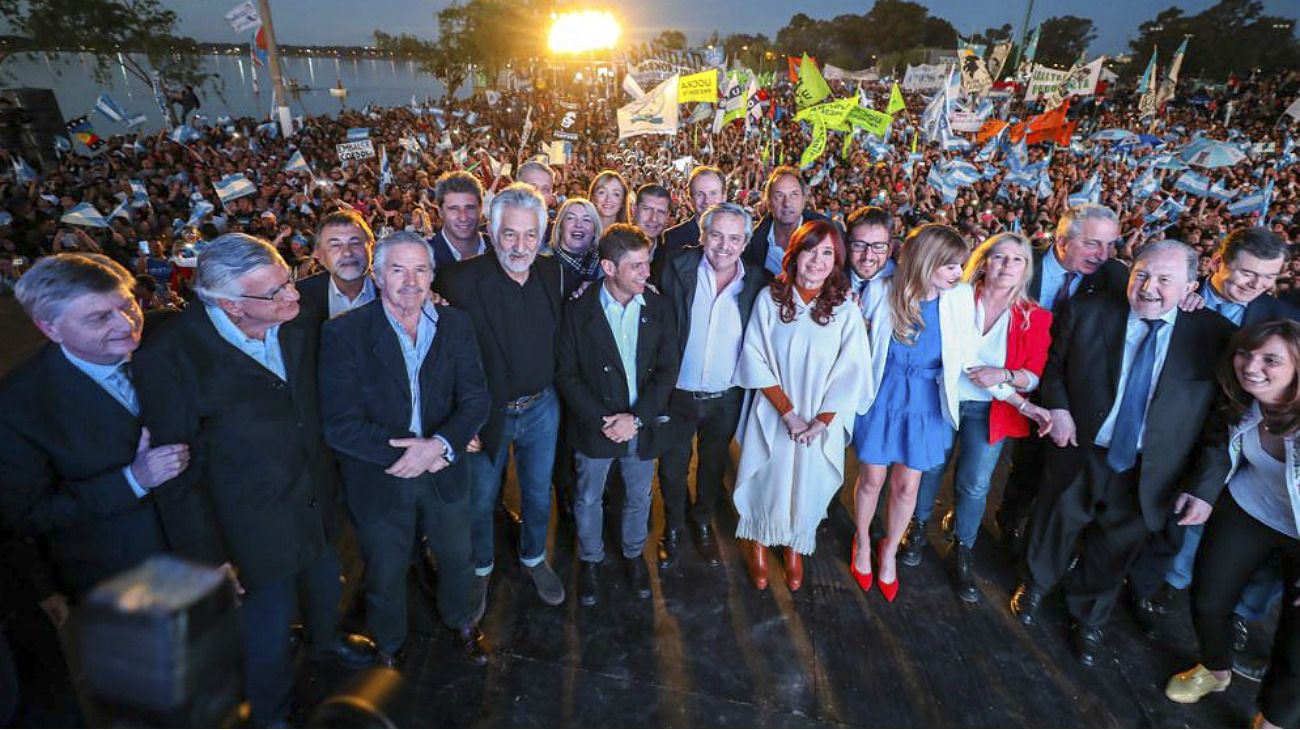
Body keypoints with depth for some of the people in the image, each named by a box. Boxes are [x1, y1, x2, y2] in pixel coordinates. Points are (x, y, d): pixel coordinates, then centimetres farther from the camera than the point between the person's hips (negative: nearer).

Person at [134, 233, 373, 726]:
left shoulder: (300, 321, -12)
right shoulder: (172, 357, -27)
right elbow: (179, 469, -18)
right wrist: (208, 556, -14)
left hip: (317, 496, 5)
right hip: (255, 523, -5)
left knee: (324, 580, 29)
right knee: (269, 625, 16)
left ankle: (325, 638, 63)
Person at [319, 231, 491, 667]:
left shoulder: (455, 326, -6)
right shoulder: (344, 333, -16)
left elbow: (476, 399, -10)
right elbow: (340, 425, -20)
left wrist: (440, 444, -26)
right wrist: (401, 452, -24)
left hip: (444, 472, 3)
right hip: (378, 479, -2)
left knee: (457, 558, 24)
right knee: (385, 574, 22)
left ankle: (462, 621, 55)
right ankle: (388, 643, 52)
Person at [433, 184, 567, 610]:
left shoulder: (551, 272, -7)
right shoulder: (460, 280, -22)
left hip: (542, 408, 4)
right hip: (486, 414, -3)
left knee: (539, 494, 22)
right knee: (481, 500, 19)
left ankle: (534, 558, 49)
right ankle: (480, 568, 46)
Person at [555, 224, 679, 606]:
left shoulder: (659, 308, -6)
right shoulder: (579, 311, -12)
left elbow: (667, 369, -6)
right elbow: (566, 374, -10)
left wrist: (636, 417, -15)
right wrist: (601, 420, -17)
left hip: (643, 426, 2)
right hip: (595, 427, -2)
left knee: (639, 496, 20)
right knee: (588, 499, 16)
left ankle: (634, 554, 46)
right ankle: (590, 560, 42)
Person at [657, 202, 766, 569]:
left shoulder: (756, 283, -9)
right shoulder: (679, 269, -13)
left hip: (726, 399, 1)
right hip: (678, 394, -1)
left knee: (714, 467, 22)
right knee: (672, 468, 17)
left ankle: (703, 524, 48)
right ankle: (673, 528, 43)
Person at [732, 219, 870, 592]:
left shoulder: (845, 309, -8)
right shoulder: (769, 299, -9)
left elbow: (850, 373, -7)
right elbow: (756, 360, -10)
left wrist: (820, 423, -13)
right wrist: (789, 413, -15)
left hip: (823, 422, 1)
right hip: (774, 416, -1)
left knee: (808, 486, 14)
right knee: (767, 481, 11)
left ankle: (795, 548, 44)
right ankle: (758, 544, 42)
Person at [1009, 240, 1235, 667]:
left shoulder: (1215, 336, -9)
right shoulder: (1086, 315, -8)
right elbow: (1052, 367, 5)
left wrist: (1207, 485, -10)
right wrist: (1056, 406, -14)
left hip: (1150, 475, 0)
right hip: (1079, 458, 0)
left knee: (1114, 551, 19)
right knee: (1054, 531, 19)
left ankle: (1088, 618, 47)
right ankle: (1035, 586, 50)